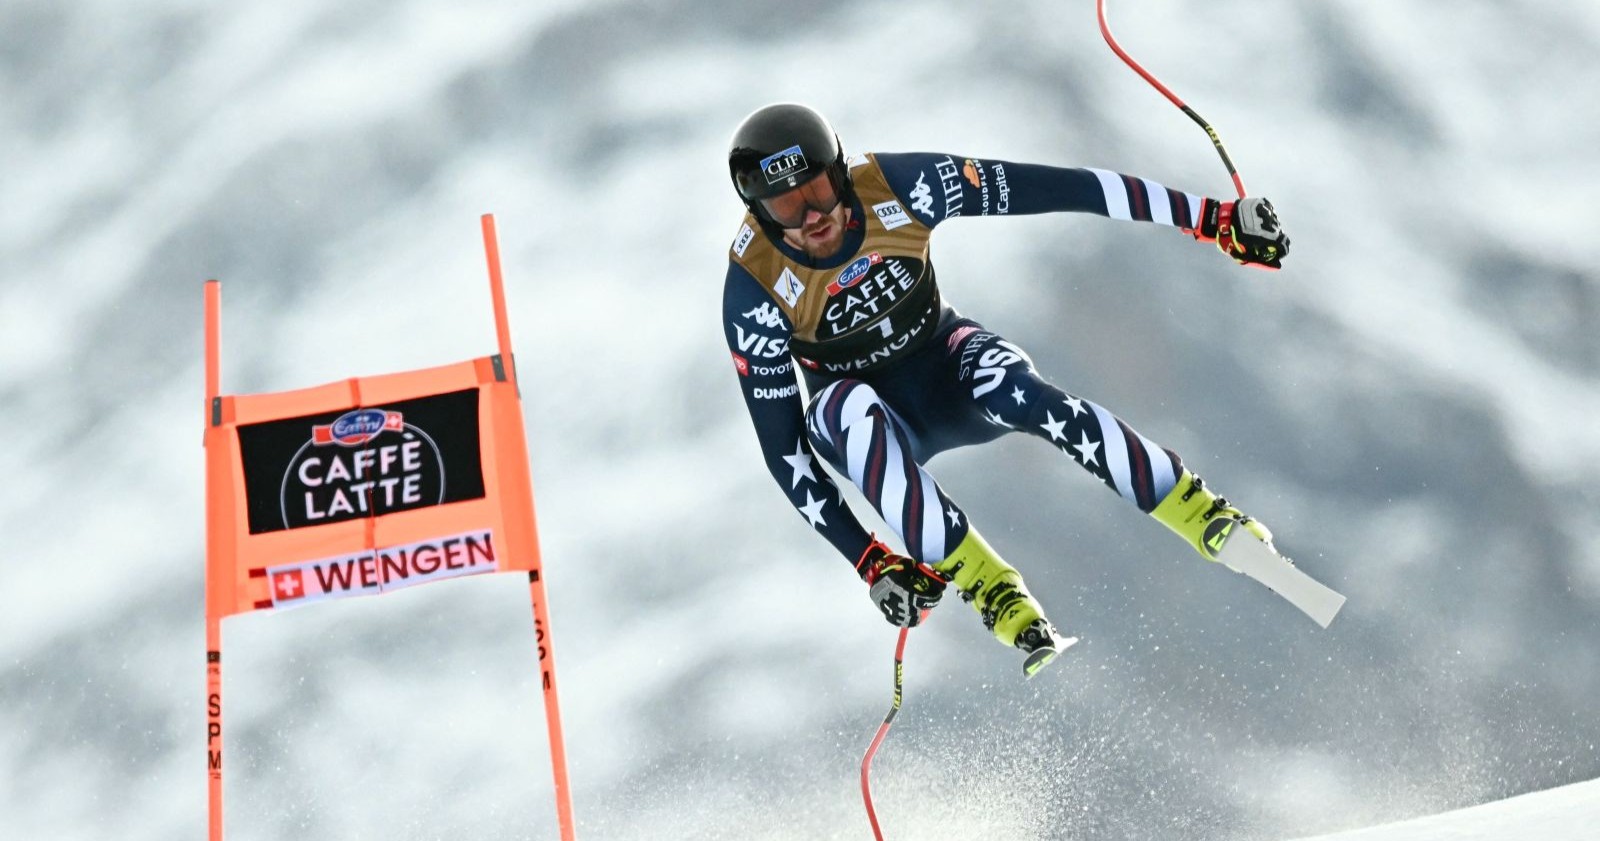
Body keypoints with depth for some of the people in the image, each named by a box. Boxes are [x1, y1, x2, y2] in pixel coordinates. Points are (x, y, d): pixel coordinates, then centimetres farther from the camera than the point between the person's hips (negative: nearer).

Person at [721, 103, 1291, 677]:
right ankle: (999, 598, -38)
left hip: (945, 361, 1)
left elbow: (1059, 190, -21)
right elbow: (783, 448, -19)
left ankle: (1205, 517, -29)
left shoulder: (894, 185, -23)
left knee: (1010, 389, -35)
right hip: (863, 417, -1)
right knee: (850, 410, -37)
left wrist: (1212, 218, -22)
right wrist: (869, 562, -27)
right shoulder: (753, 290, -24)